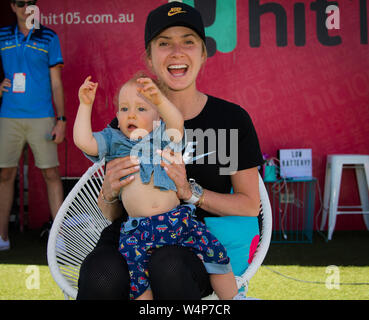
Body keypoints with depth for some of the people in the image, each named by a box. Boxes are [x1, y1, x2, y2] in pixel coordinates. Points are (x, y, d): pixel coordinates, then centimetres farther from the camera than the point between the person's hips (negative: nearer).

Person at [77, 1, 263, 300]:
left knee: (168, 265, -37)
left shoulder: (233, 119, 3)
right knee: (102, 276, -36)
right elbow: (110, 214, 12)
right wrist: (110, 192, -13)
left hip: (197, 247, 0)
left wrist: (191, 192, -13)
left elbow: (250, 206, 3)